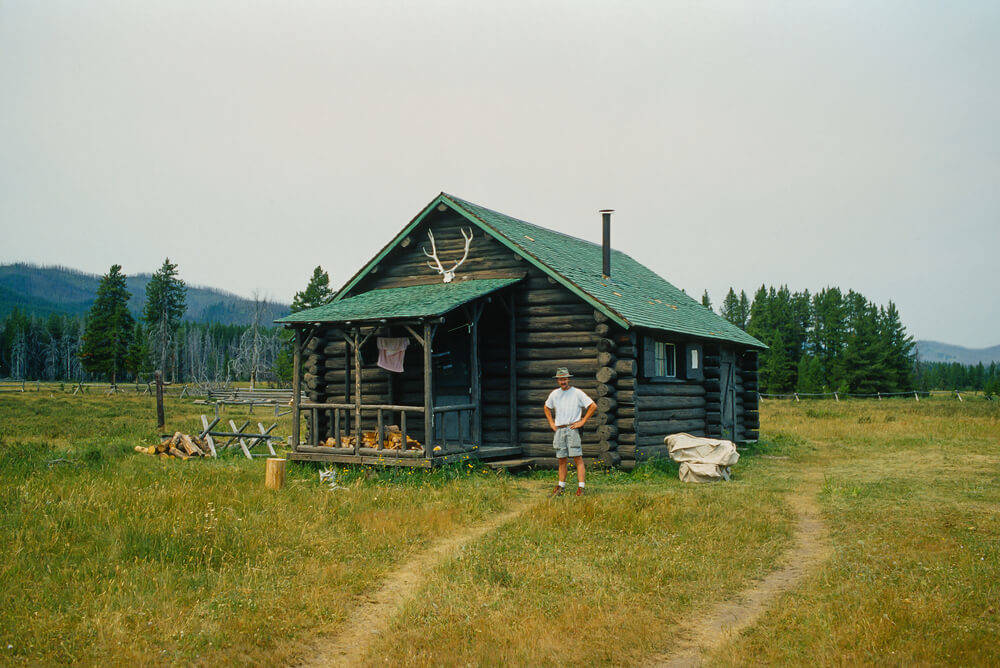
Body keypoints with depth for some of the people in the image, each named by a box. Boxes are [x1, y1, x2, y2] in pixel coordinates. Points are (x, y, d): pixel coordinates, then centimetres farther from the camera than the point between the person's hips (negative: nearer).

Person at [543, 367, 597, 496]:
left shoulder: (577, 393, -2)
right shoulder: (554, 394, 12)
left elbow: (593, 406, -3)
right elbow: (547, 407, 29)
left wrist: (582, 421, -6)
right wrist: (551, 423, 17)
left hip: (572, 429, -4)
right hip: (559, 430, 4)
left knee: (578, 458, -9)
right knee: (562, 460, 9)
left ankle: (581, 487, -11)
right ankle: (561, 486, 18)